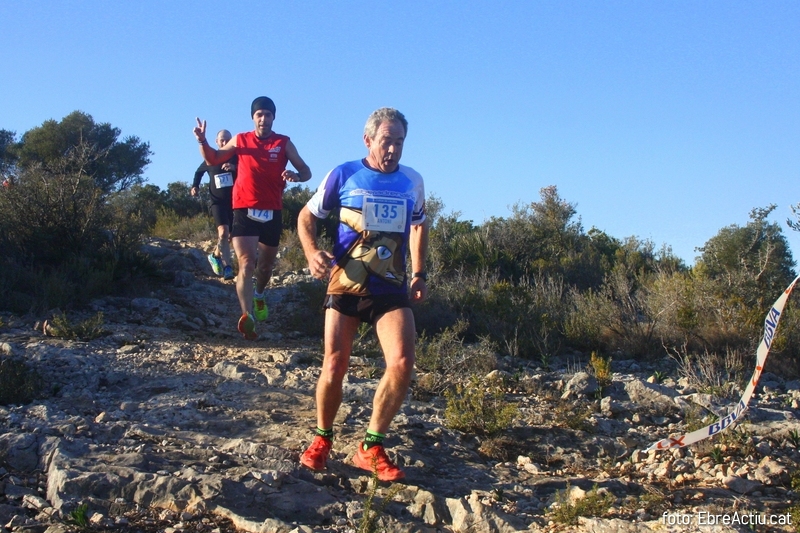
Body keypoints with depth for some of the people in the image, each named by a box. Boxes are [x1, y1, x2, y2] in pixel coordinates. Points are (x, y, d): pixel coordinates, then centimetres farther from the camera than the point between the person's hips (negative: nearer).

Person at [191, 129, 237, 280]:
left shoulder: (237, 158, -1)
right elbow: (199, 171, 23)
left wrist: (235, 167, -32)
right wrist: (195, 186, 7)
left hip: (235, 201, 2)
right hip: (218, 201, -2)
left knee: (229, 236, 12)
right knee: (223, 232, -23)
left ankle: (215, 255, 39)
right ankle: (227, 268, -22)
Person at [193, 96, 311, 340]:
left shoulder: (284, 143, 3)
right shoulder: (240, 140, 6)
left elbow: (306, 171, 1)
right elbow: (213, 159, 15)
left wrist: (295, 176, -22)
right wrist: (202, 141, -5)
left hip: (272, 212, 2)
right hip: (244, 210, -2)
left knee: (266, 264, 20)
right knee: (246, 264, -18)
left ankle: (260, 295, 51)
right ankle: (247, 316, -32)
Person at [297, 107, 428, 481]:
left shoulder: (412, 181, 8)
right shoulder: (343, 176, -1)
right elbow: (307, 216, 8)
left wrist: (419, 274, 13)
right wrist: (312, 253, -12)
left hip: (392, 289, 2)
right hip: (346, 285, -2)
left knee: (402, 362, -15)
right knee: (335, 364, -3)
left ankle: (372, 447, -1)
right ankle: (322, 439, 21)